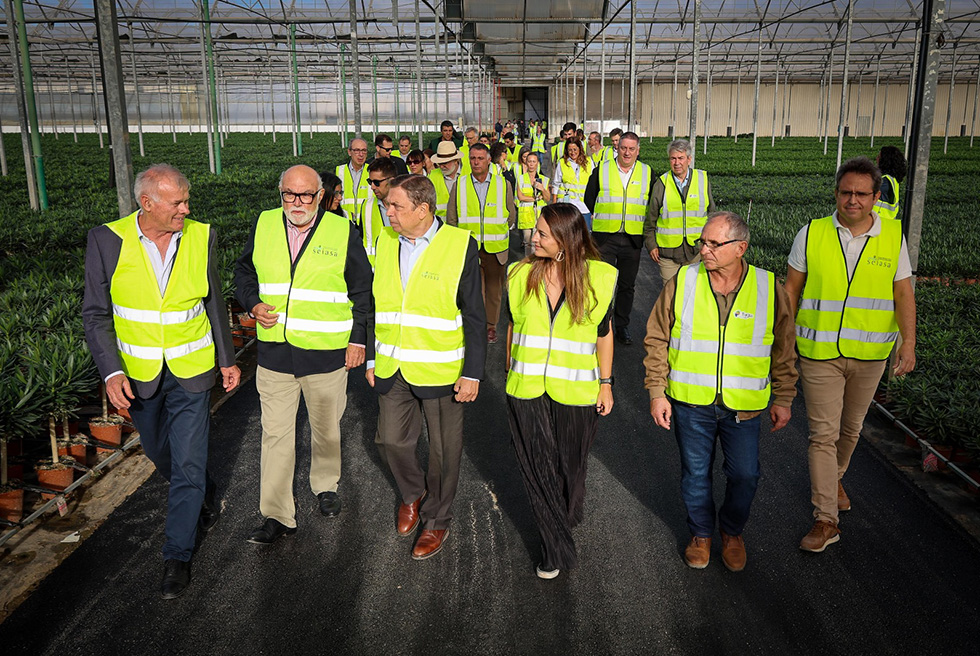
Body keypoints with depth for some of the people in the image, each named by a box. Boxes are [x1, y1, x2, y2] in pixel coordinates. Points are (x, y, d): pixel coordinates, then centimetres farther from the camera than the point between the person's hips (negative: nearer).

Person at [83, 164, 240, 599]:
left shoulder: (201, 237, -7)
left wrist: (226, 359, 9)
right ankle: (206, 497, 49)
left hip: (191, 371, -1)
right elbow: (96, 314, -7)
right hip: (137, 374, 1)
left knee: (188, 464, 0)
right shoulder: (107, 240, -12)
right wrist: (111, 371, -17)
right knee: (159, 452, 20)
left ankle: (177, 556, 15)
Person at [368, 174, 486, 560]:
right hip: (392, 369, 4)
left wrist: (473, 372, -10)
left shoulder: (460, 245, -11)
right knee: (390, 441, 10)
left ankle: (437, 520, 31)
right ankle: (412, 494, 40)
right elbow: (374, 304, 12)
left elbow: (474, 317, -8)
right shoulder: (385, 241, 4)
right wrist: (371, 359, 13)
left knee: (443, 450, 9)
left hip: (441, 370, -4)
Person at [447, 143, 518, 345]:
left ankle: (491, 326, 22)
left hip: (496, 248, 1)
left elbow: (511, 216, 12)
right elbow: (451, 216, 10)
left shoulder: (503, 185, 4)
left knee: (494, 287, 8)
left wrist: (498, 233, 9)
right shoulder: (460, 185, 4)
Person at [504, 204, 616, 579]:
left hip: (576, 392, -1)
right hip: (527, 392, 2)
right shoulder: (521, 275, -1)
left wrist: (606, 383, 4)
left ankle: (568, 519, 46)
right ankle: (556, 548, 22)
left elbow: (604, 333, 3)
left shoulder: (597, 277, -7)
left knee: (569, 465, 15)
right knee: (538, 470, 6)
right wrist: (511, 375, 13)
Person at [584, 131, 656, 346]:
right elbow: (588, 202, 9)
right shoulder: (601, 171, 3)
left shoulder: (647, 173, 7)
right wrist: (586, 232, 6)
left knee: (627, 285, 9)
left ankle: (622, 326, 22)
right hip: (605, 237, -1)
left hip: (633, 239, 1)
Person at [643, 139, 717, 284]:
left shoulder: (703, 180, 3)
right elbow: (651, 219, 6)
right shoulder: (661, 184, -1)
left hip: (696, 250, 1)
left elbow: (711, 213, 12)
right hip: (668, 249, -1)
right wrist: (651, 244, 3)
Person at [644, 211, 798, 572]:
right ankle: (701, 534, 37)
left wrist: (783, 399, 7)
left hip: (744, 405, 0)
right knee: (695, 473, 12)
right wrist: (657, 392, -2)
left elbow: (784, 351, 5)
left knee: (744, 476, 8)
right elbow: (656, 341, 0)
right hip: (690, 402, 0)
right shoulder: (681, 283, -6)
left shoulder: (769, 289, -5)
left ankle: (733, 532, 36)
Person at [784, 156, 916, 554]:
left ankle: (835, 477, 46)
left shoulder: (893, 237, -1)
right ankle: (825, 519, 2)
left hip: (870, 353, 2)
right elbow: (792, 289, 2)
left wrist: (909, 343, -11)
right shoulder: (811, 234, -5)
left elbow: (904, 293, 1)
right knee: (823, 432, -3)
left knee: (851, 428, 18)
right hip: (819, 352, -2)